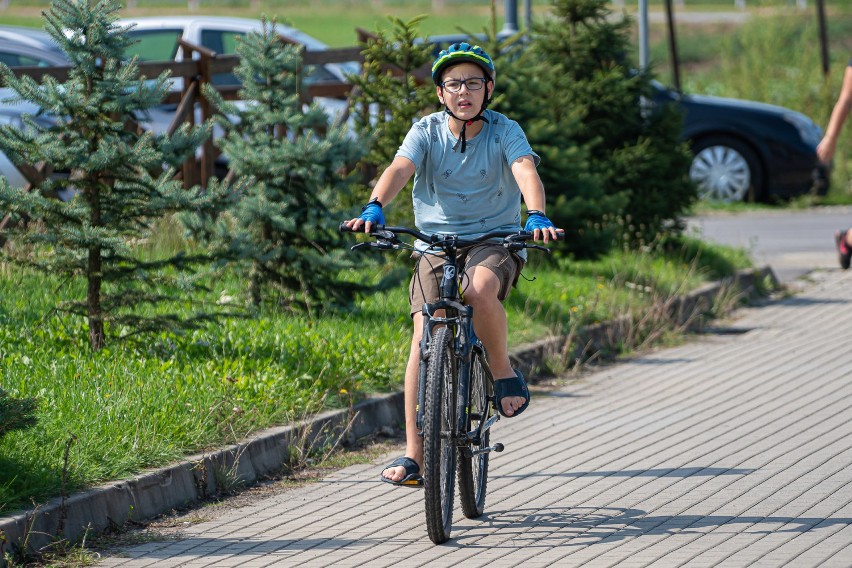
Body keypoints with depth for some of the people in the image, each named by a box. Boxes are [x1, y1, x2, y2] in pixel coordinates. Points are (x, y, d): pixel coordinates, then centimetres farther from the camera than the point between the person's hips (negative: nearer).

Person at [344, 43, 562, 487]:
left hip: (496, 240, -2)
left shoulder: (505, 132, -4)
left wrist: (537, 216, -43)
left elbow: (526, 171, -22)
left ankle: (504, 373, -10)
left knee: (480, 288, -37)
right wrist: (374, 208, -39)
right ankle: (413, 454, -15)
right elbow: (399, 169, -18)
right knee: (424, 339, -16)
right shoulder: (427, 132, -1)